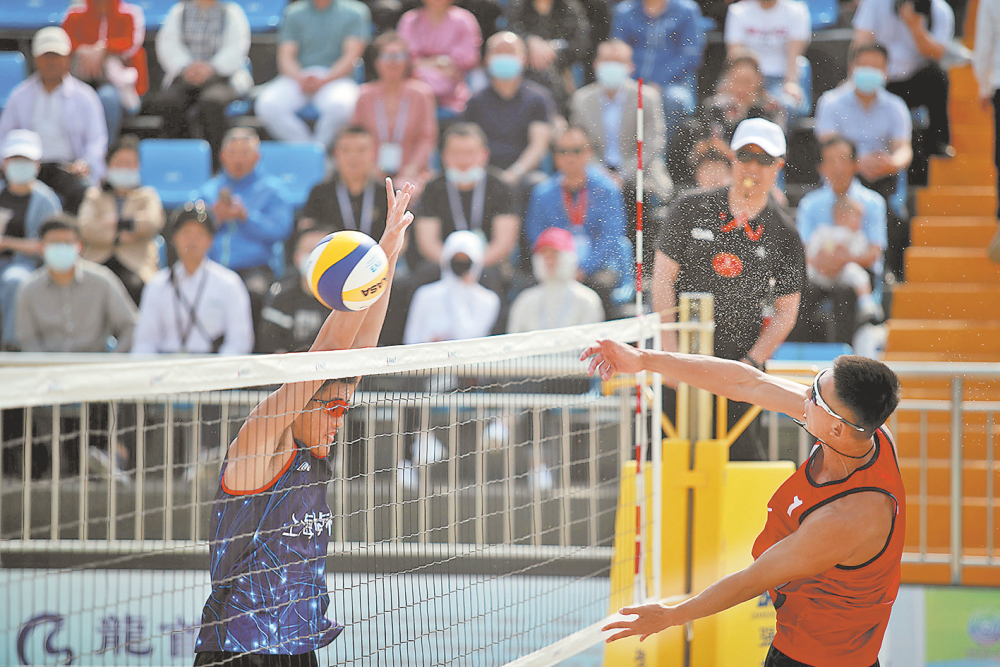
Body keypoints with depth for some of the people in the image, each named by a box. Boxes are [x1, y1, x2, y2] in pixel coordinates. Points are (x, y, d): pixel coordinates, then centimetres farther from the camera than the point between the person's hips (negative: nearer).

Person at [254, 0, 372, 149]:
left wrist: (324, 80, -17)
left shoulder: (353, 13, 8)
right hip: (297, 78, 2)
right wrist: (300, 79, -17)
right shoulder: (294, 13, 13)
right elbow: (285, 56, 5)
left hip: (335, 78, -2)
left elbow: (351, 55, -2)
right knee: (267, 105, -27)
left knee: (339, 105, -37)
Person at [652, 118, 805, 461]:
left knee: (742, 454, -8)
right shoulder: (691, 209, 2)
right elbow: (663, 278, 1)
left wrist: (750, 363, -8)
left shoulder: (784, 236, 2)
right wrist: (672, 352, -8)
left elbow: (785, 312, 5)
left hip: (740, 360, 0)